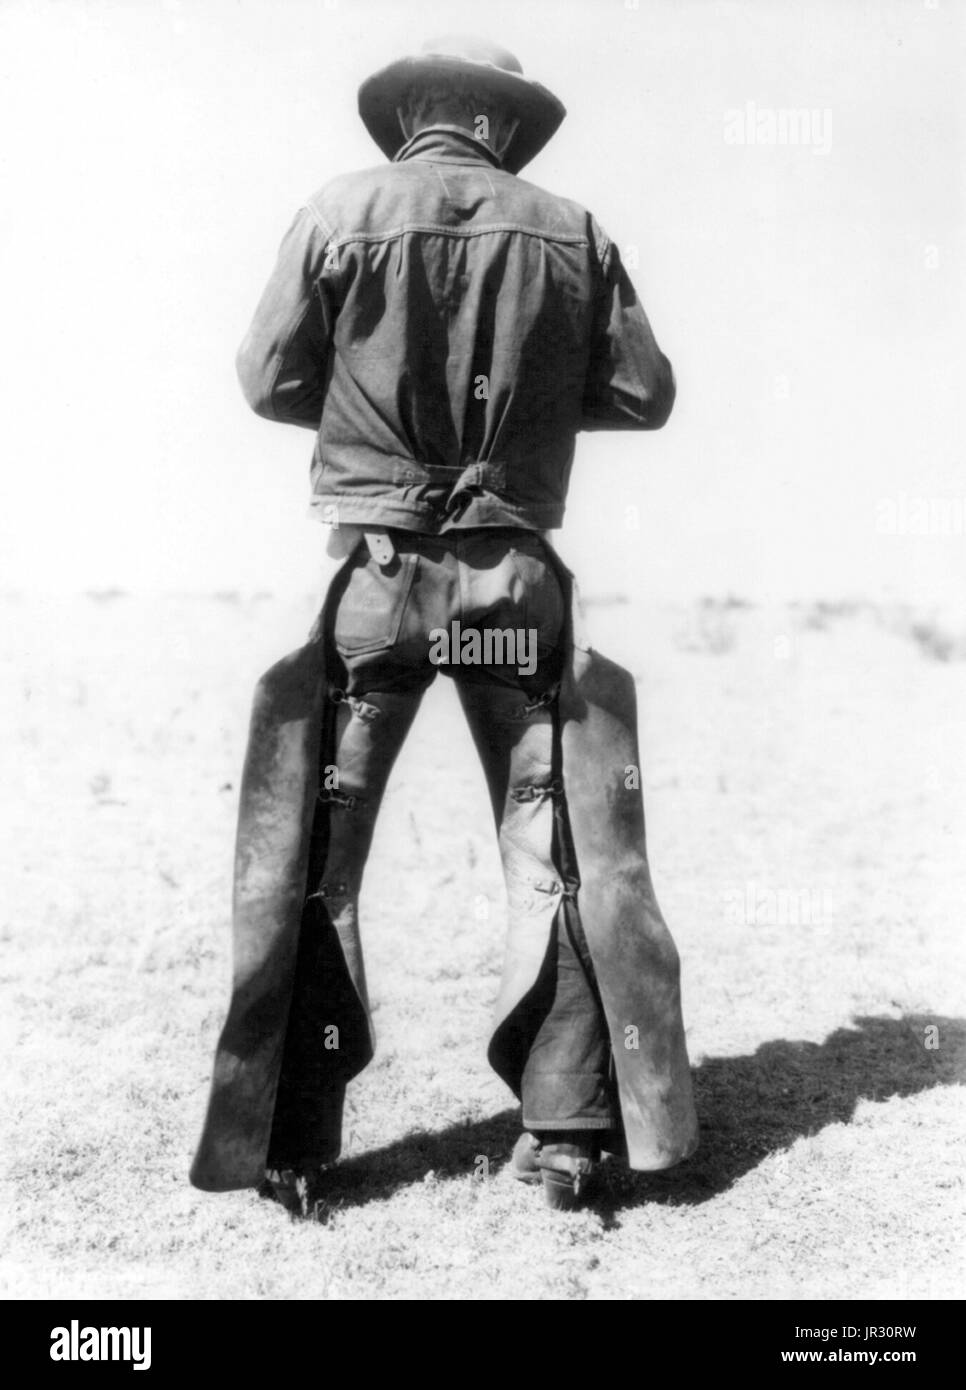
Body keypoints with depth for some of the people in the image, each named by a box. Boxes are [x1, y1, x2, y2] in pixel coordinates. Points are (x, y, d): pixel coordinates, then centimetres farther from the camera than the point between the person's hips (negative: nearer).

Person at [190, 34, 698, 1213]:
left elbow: (269, 382, 2)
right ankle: (566, 1127, 13)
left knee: (313, 853, 8)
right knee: (551, 845, 11)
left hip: (376, 572, -1)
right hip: (518, 575, 1)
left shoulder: (338, 215, 0)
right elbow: (644, 394, 6)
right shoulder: (569, 232, 4)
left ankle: (295, 1143, 11)